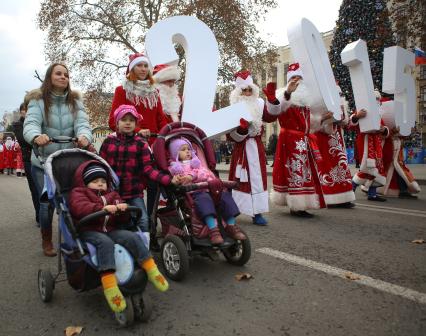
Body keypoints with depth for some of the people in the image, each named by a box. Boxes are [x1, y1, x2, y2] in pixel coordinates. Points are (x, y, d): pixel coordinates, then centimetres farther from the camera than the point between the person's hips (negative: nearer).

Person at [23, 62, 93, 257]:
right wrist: (37, 136, -44)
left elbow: (82, 122, -13)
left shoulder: (75, 100, 3)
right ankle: (46, 241, 26)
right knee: (47, 203, 2)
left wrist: (84, 136, -37)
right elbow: (30, 124, -19)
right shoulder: (38, 100, -4)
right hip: (43, 162, -2)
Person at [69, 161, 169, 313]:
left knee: (132, 237, -21)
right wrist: (103, 208, -30)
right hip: (89, 231, -5)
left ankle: (151, 269, -16)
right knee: (105, 242, -36)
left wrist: (121, 209, -8)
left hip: (110, 230, 5)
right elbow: (80, 207, -15)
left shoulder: (111, 195, 24)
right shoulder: (78, 193, 10)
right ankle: (109, 285, -44)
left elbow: (122, 219, 18)